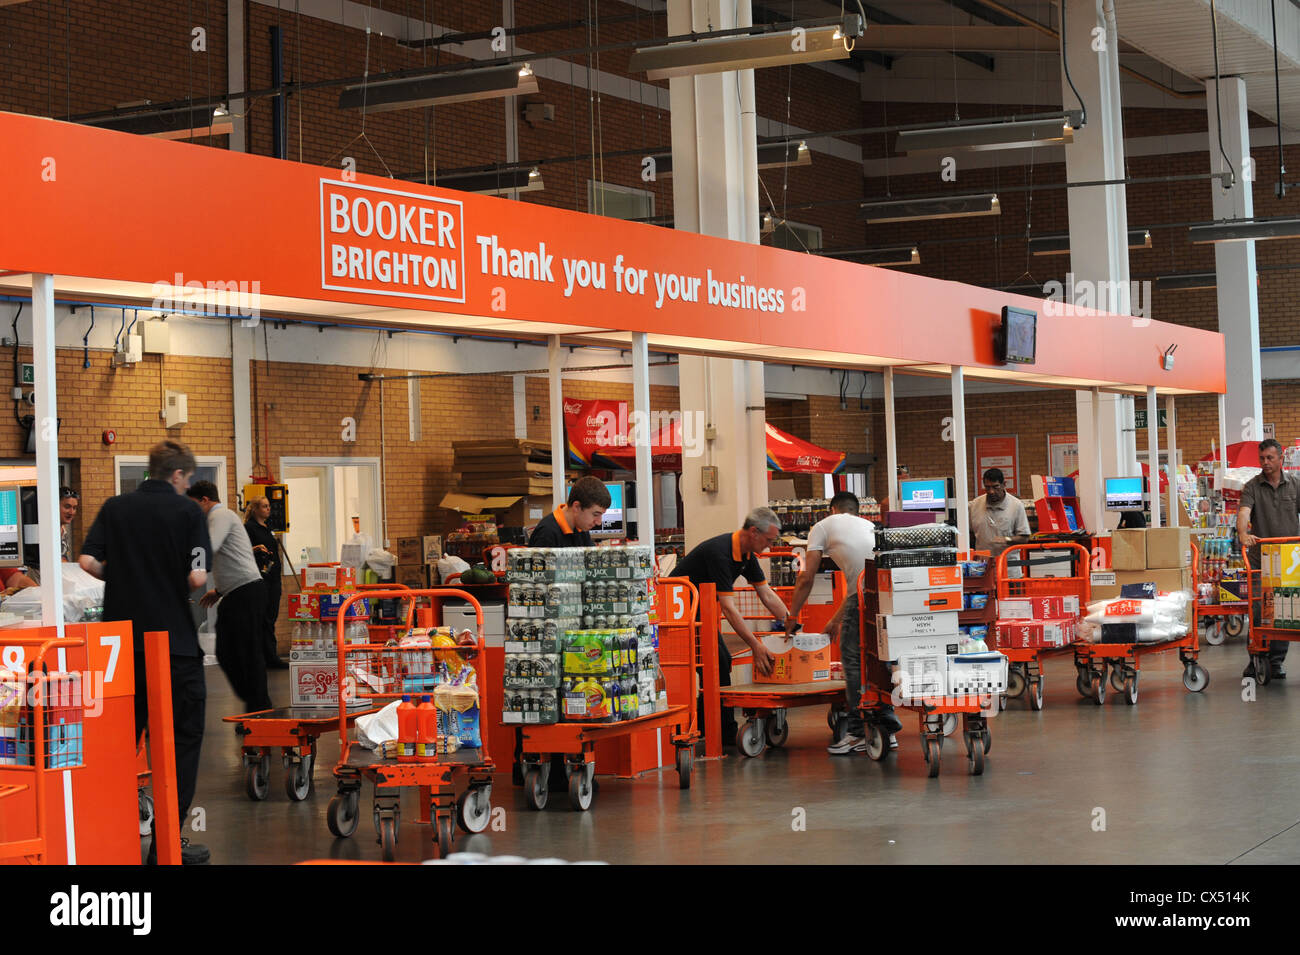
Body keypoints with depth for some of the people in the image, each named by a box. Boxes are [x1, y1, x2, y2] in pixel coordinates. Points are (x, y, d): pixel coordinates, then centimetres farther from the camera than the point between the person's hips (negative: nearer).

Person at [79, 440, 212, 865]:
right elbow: (197, 577, -15)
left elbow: (88, 561, -4)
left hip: (122, 639, 4)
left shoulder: (115, 508, 5)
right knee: (183, 737, 4)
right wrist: (175, 582, 7)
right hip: (175, 639, -4)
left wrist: (123, 577, 14)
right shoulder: (187, 511, -6)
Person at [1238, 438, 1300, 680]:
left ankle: (1276, 662, 9)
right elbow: (1243, 512, -16)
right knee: (1258, 610, -2)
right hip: (1260, 559, -1)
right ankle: (1256, 659, 7)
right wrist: (1243, 534, -37)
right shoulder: (1252, 487, 1)